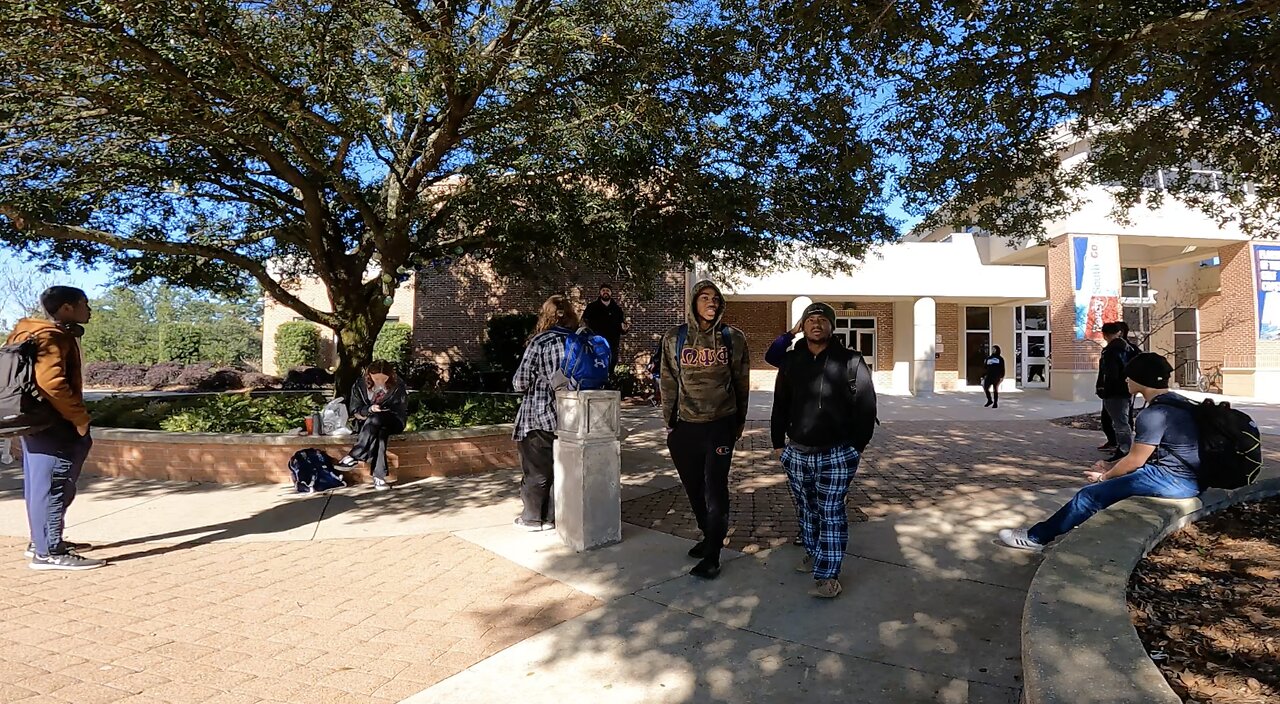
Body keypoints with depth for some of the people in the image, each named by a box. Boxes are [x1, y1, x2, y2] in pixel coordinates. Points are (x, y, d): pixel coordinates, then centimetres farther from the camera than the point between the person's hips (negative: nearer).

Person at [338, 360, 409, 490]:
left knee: (376, 419, -37)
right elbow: (355, 411, 1)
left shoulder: (398, 386, -4)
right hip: (367, 423, 1)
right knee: (380, 433, -37)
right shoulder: (359, 385, 0)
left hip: (393, 423, -1)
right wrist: (370, 409, -21)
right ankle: (378, 476, -41)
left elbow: (401, 412, 0)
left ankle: (354, 456, -33)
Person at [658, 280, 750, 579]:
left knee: (715, 488, -5)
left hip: (721, 424, -2)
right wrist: (670, 422, 5)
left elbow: (742, 383, 7)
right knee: (694, 487, 12)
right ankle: (709, 535, 34)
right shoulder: (674, 338, 2)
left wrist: (739, 422, 9)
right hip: (685, 426, 2)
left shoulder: (733, 338, 1)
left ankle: (712, 555, 5)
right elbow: (668, 383, 5)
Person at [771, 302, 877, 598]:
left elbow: (865, 405, -4)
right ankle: (813, 552, 36)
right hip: (797, 453, 4)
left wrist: (857, 445, -6)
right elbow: (780, 406, 12)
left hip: (837, 454, -4)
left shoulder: (850, 361, -5)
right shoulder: (791, 361, 6)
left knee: (831, 513, 0)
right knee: (806, 509, 16)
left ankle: (827, 573, 7)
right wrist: (778, 442, 11)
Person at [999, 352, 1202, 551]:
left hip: (1172, 479, -11)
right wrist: (1111, 465, 18)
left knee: (1091, 494, -11)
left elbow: (1134, 461, -13)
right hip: (1181, 474, 11)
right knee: (1101, 487, 18)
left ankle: (1036, 537, -3)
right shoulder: (1174, 401, 14)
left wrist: (1104, 477, 3)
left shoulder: (1154, 413, -19)